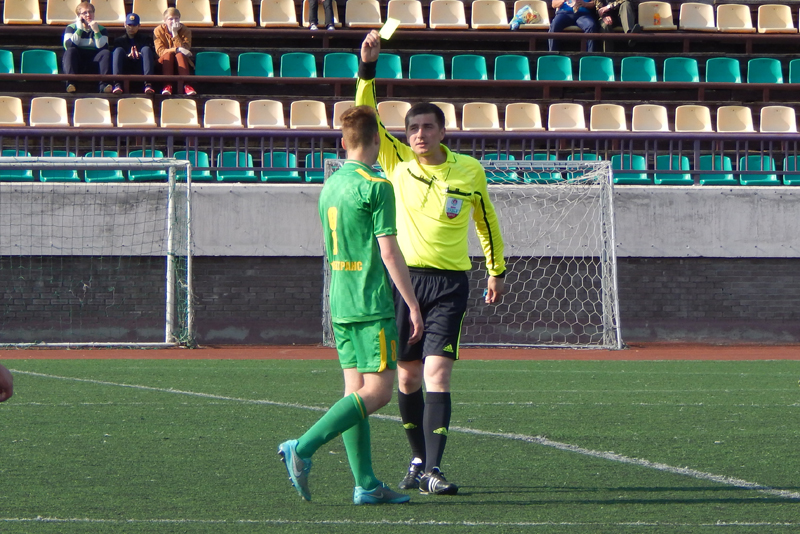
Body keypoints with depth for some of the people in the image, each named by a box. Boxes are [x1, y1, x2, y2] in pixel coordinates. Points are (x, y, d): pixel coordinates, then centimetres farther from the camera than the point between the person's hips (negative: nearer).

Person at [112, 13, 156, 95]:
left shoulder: (145, 39, 25)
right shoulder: (119, 40, 25)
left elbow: (153, 56, 9)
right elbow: (116, 56, 7)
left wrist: (140, 55, -13)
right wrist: (128, 56, -14)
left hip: (140, 69, 0)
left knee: (146, 49, -25)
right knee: (119, 49, -24)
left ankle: (148, 84, -45)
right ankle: (117, 83, -44)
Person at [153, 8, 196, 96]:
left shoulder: (185, 31, -5)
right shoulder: (158, 30, -6)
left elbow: (184, 49, -19)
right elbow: (160, 51, -17)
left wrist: (175, 33, -23)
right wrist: (177, 49, -31)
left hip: (181, 63, 0)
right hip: (165, 64, 0)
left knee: (180, 55, -31)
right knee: (168, 53, -31)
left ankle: (185, 85, -44)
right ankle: (168, 85, -45)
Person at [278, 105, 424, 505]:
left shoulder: (329, 187, 12)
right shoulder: (375, 187, -12)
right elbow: (388, 251, -14)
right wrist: (413, 305, -10)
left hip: (340, 305, 8)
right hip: (372, 305, -8)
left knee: (356, 390, 7)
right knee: (377, 391, -6)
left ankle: (365, 484, 5)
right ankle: (303, 448, -16)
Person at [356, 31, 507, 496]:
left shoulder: (470, 171, 1)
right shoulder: (397, 161, 3)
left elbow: (487, 221, 15)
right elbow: (366, 116, -5)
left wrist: (498, 271, 19)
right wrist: (368, 67, -16)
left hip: (450, 283, -2)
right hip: (405, 279, 2)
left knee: (437, 374, -13)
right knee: (408, 378, 7)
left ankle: (432, 470, -17)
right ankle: (419, 460, 23)